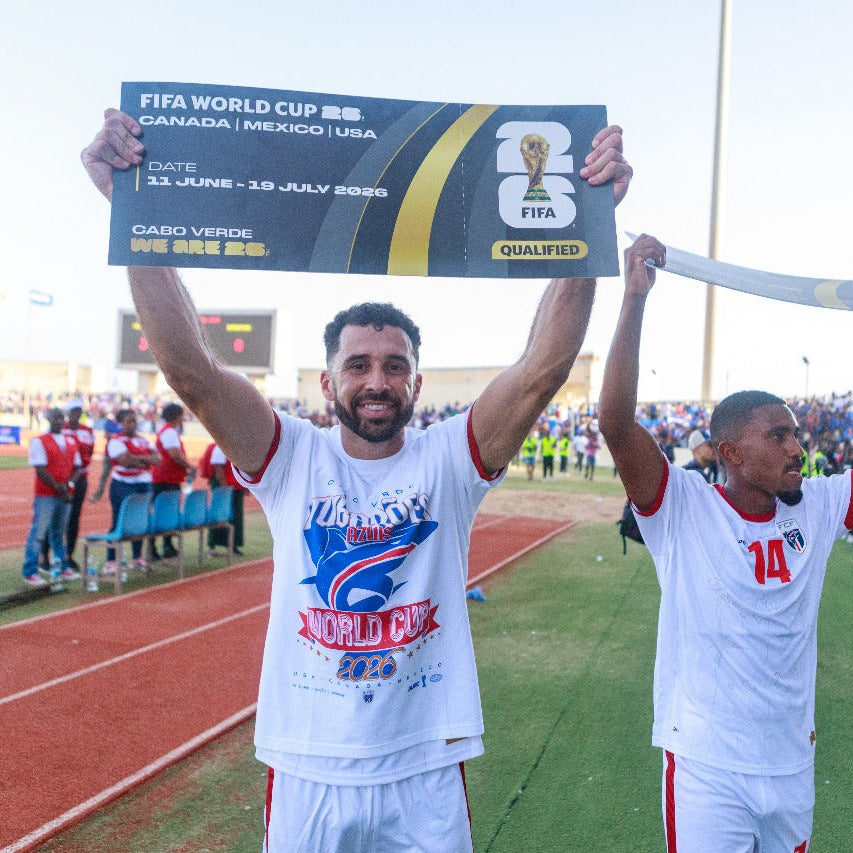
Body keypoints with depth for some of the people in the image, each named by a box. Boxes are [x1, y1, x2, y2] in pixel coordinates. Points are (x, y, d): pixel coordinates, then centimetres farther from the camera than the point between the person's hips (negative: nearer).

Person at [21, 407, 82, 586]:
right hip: (45, 496, -6)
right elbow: (40, 470, -12)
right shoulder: (39, 442, -6)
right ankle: (30, 573, 0)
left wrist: (69, 483, -6)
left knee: (59, 533, 15)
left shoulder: (71, 442, 13)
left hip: (65, 495, 6)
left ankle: (63, 568, 22)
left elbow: (76, 466, 12)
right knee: (38, 533, -4)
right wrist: (58, 487, -14)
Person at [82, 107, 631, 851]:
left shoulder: (449, 460, -6)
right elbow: (189, 368, -17)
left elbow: (544, 368, -18)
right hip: (306, 777, 1)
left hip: (425, 778, 0)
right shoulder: (292, 460, -5)